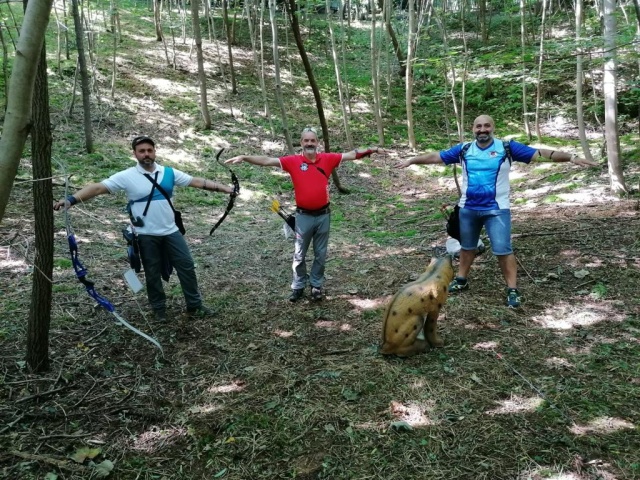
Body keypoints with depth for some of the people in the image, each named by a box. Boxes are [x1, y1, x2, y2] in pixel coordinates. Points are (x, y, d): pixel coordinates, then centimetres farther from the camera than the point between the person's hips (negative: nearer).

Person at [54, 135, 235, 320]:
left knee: (187, 266, 5)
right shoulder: (127, 177, -9)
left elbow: (197, 181, 1)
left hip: (171, 232, 3)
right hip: (146, 236, -2)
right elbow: (98, 187, -15)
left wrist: (225, 188, -3)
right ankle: (159, 309, 29)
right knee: (153, 274, 11)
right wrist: (71, 199, -27)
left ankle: (194, 306, 20)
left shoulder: (169, 173, 0)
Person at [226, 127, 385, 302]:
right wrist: (244, 157, -21)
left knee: (320, 254, 13)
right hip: (304, 216, -1)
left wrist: (372, 150, -1)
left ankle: (317, 285, 28)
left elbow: (351, 155, 4)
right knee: (299, 255, 9)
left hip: (323, 215, 1)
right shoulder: (293, 161, -6)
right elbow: (267, 160, -12)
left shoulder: (327, 159, -1)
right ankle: (298, 286, 24)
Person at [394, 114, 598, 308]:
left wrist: (571, 157, -14)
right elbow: (436, 156, 7)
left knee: (503, 250, -6)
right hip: (468, 208, 3)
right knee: (467, 246, 19)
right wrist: (411, 160, 9)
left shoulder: (507, 148, -5)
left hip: (496, 209, -3)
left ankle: (512, 290, 5)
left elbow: (540, 153, -7)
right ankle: (461, 280, 36)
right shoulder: (463, 149, 1)